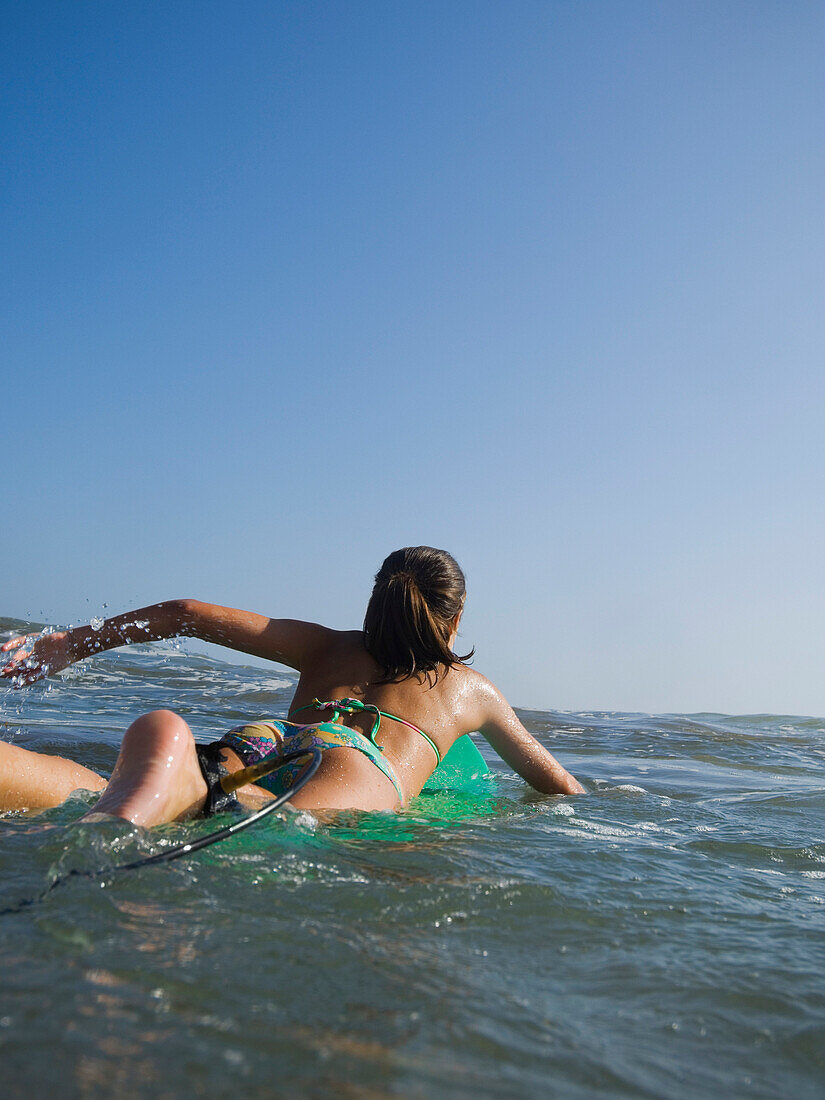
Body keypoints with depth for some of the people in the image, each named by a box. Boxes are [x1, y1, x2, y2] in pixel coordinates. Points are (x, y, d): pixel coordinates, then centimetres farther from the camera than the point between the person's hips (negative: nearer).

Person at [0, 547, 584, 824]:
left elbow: (187, 613, 32)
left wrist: (67, 645, 39)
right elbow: (562, 789, 47)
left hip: (252, 745, 4)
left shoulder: (329, 648, 38)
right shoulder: (472, 688, 37)